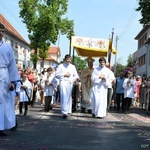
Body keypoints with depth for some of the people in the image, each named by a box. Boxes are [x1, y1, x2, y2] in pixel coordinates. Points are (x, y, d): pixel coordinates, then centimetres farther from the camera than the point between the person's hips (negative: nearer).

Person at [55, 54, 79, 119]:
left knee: (69, 97, 6)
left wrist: (75, 78, -1)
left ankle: (68, 111, 17)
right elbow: (56, 74, 1)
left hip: (70, 83, 4)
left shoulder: (73, 66, 18)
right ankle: (64, 112, -21)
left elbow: (75, 75, 21)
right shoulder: (61, 66, 7)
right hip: (63, 82, -4)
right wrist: (64, 74, -7)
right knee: (64, 97, -17)